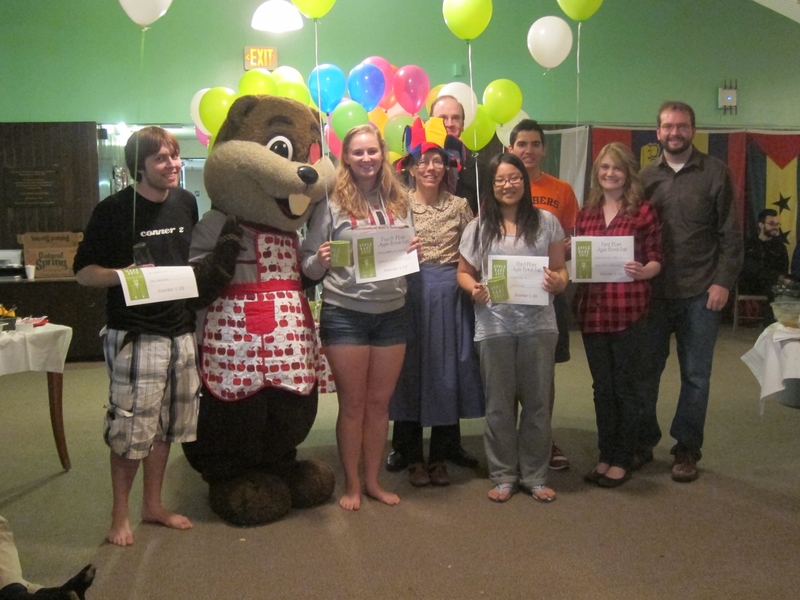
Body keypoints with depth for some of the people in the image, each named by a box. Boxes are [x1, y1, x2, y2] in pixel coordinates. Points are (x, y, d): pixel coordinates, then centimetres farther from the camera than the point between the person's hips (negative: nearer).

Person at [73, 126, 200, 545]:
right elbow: (83, 272, -7)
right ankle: (120, 516, 18)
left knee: (165, 425, 15)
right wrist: (126, 275, -22)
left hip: (180, 331, 6)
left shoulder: (186, 203, 7)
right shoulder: (113, 210, -10)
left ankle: (153, 506, 31)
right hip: (134, 334, -6)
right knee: (132, 429, -2)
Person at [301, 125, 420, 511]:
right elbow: (309, 267, -2)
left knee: (380, 402, 11)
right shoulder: (332, 203, -3)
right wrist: (321, 260, -23)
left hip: (391, 313, 3)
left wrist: (415, 253, -5)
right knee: (352, 404, 6)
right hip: (344, 314, -3)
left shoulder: (399, 202, 8)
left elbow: (410, 257, 17)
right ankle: (351, 484, 21)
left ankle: (373, 480, 27)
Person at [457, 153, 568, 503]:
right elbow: (464, 272, 9)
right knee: (499, 403, 8)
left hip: (538, 323, 0)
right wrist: (474, 289, -12)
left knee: (537, 401, 7)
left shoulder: (546, 223, 5)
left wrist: (557, 282, -15)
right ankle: (503, 476, 22)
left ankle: (534, 476, 22)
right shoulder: (479, 227, 5)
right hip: (494, 326, 0)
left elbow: (561, 270, 7)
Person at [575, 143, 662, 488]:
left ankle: (622, 460, 18)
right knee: (602, 387, 12)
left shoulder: (643, 211, -1)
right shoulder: (586, 213, 11)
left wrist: (642, 271, -22)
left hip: (629, 311, -4)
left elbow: (655, 261, -1)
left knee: (624, 387, 5)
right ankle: (605, 456, 25)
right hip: (592, 310, 4)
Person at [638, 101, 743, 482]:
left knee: (695, 376, 6)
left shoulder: (714, 173, 1)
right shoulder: (646, 177, 8)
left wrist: (723, 281, -9)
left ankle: (687, 450, 19)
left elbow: (730, 234, -1)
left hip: (700, 294, -2)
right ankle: (643, 442, 22)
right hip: (653, 292, 2)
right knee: (645, 372, 7)